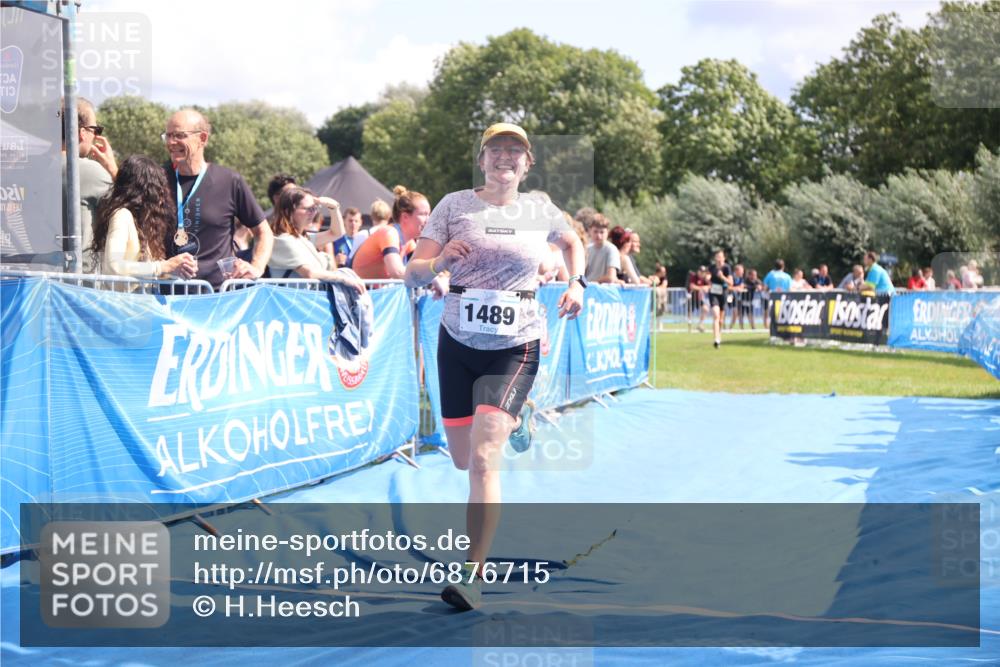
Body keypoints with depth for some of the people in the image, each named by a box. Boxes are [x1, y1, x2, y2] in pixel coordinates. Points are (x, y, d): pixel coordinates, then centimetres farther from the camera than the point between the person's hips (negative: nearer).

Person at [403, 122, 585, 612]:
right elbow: (412, 274, -4)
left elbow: (573, 242, 25)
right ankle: (513, 417, 50)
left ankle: (473, 575, -12)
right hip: (458, 342, 2)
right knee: (462, 460, 14)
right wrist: (438, 262, -25)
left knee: (483, 459, -17)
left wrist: (577, 283, 9)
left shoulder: (541, 212, 3)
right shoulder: (454, 205, -1)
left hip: (515, 346, -2)